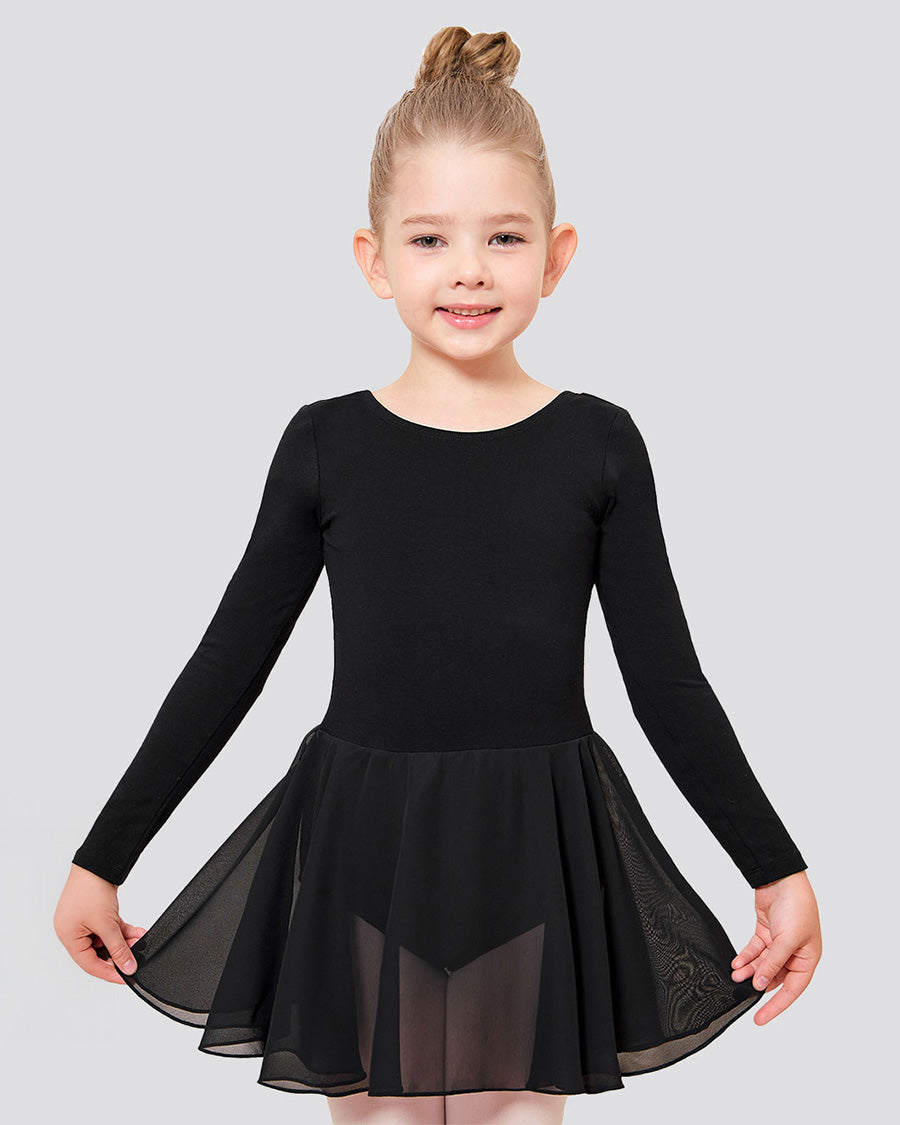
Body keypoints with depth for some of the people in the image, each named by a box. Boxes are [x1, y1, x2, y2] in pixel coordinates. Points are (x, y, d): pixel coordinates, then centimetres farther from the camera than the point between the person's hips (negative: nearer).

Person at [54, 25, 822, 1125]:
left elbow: (668, 684, 2)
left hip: (535, 866, 0)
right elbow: (227, 664, 3)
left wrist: (778, 871, 2)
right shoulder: (325, 445, -3)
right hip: (360, 865, 0)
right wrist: (103, 858, 6)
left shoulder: (598, 445, -3)